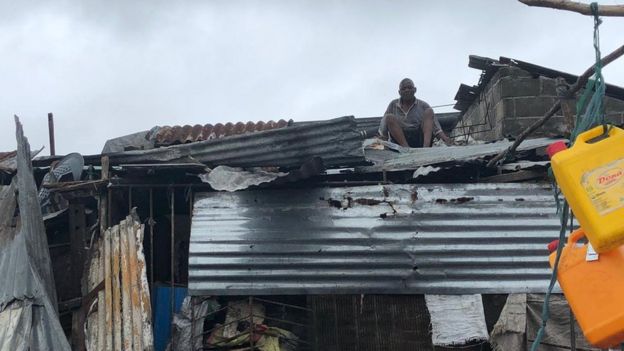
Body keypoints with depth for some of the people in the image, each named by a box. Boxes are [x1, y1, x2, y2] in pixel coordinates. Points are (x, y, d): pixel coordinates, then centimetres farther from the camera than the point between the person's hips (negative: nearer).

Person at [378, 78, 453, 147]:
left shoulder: (423, 105, 10)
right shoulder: (393, 105, 11)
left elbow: (436, 127, 1)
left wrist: (444, 138, -16)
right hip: (400, 140, 0)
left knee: (429, 111, -11)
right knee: (389, 117, -18)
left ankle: (426, 147, -34)